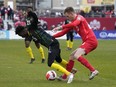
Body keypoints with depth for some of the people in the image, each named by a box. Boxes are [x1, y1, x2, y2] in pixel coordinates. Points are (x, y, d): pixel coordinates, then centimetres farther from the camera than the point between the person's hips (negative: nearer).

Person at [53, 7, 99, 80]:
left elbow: (74, 24, -31)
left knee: (77, 56, -24)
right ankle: (64, 76, 20)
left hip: (91, 41, -10)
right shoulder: (73, 22, 19)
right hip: (87, 41, 10)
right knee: (72, 56, 14)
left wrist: (61, 27, -31)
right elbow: (64, 32, 20)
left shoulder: (79, 18, -8)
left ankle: (93, 71, -23)